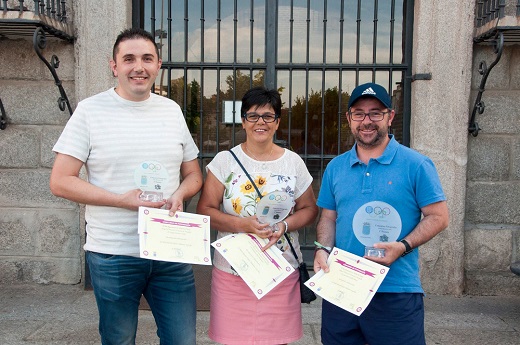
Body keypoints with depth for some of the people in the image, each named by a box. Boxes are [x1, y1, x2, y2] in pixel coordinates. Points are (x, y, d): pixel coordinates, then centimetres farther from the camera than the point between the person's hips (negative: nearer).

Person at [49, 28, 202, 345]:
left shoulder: (172, 110, 8)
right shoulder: (90, 111, -4)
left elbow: (193, 174, 14)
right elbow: (60, 181, -7)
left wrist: (179, 194, -9)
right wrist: (122, 200, -17)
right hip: (113, 256, -3)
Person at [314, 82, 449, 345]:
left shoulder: (416, 165, -4)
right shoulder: (335, 167, 10)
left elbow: (438, 217, -4)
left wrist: (403, 246, -18)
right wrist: (323, 249, -4)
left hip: (396, 292, -4)